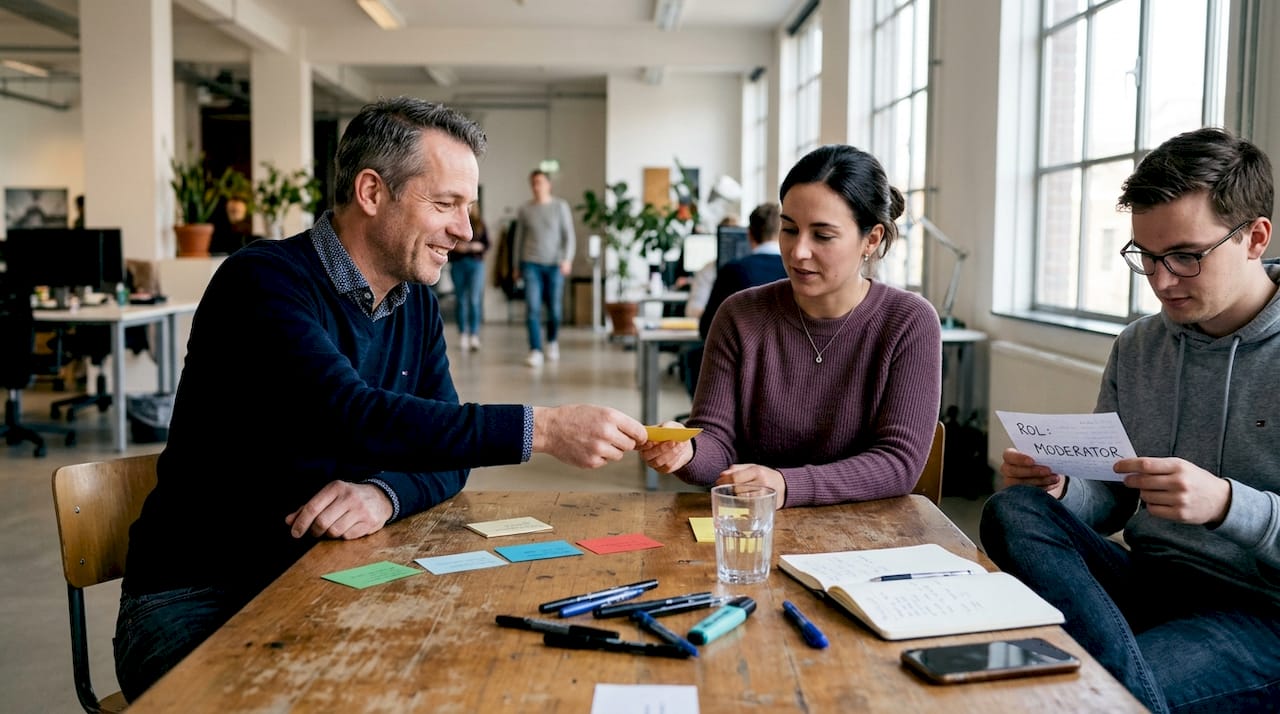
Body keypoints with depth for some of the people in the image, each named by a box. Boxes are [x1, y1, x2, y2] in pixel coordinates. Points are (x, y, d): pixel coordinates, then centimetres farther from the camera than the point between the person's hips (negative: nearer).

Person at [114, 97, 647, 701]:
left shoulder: (418, 306, 6)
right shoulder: (265, 282, -17)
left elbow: (445, 452, 2)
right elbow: (351, 418, -32)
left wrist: (386, 493, -22)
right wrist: (542, 429, -34)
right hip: (198, 601, -6)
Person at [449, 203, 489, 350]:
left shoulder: (480, 224, 7)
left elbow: (487, 244, 6)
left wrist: (476, 246, -13)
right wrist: (456, 247, -13)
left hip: (476, 263, -1)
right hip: (458, 264, 1)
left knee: (474, 299, -10)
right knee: (461, 300, 5)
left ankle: (474, 335, -9)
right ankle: (464, 334, 13)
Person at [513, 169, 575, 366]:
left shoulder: (560, 206, 2)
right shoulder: (524, 210, 7)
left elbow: (569, 235, 0)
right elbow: (519, 238, 14)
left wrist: (567, 259, -14)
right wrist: (517, 266, 15)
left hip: (554, 264, 0)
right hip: (531, 263, 1)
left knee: (554, 309, 6)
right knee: (533, 308, -10)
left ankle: (553, 341, 32)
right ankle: (535, 352, -11)